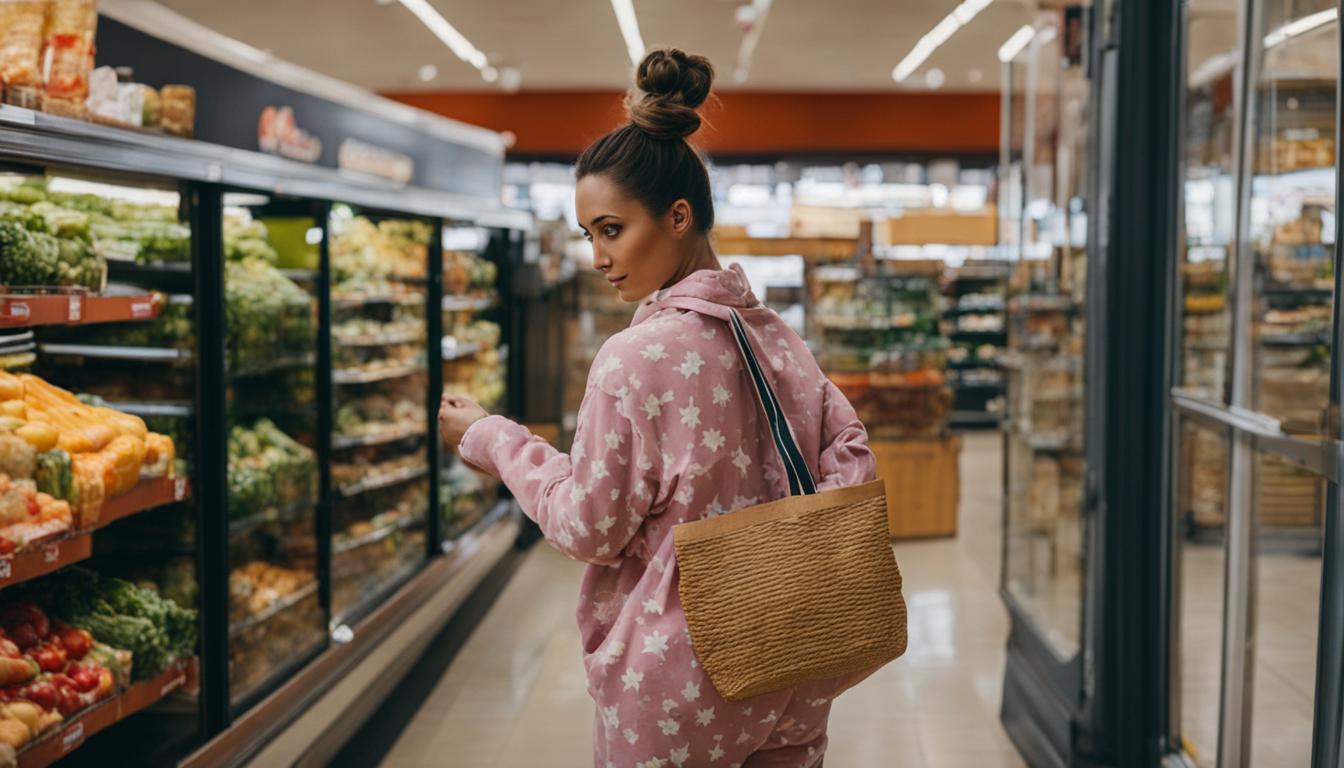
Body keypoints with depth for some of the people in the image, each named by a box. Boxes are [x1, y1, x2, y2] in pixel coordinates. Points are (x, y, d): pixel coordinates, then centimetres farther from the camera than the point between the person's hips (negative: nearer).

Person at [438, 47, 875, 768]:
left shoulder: (634, 358, -19)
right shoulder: (775, 333, 3)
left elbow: (590, 529, -13)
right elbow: (850, 453, 4)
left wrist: (491, 437, -3)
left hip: (675, 687, -6)